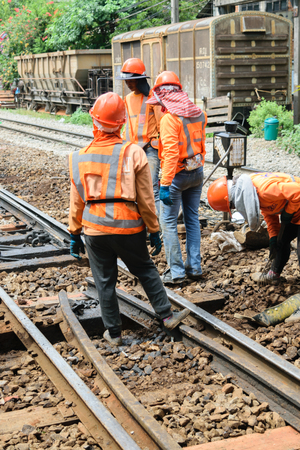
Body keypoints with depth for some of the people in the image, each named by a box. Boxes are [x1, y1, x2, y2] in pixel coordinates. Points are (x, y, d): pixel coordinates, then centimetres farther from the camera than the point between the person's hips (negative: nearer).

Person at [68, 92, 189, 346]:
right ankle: (167, 316, 27)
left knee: (105, 281, 12)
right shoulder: (133, 153, -7)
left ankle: (113, 333, 21)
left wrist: (75, 234, 16)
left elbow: (77, 201, 6)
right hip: (128, 228, -1)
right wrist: (154, 231, 6)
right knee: (146, 272, 18)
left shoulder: (80, 158, 0)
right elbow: (145, 199, -4)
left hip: (95, 229, 1)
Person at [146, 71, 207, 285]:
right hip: (197, 171, 7)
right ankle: (195, 267, 21)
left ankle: (176, 272, 3)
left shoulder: (170, 118, -17)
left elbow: (171, 153, -25)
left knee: (168, 222, 2)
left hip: (178, 174, -7)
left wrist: (165, 184, -26)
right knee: (192, 219, 16)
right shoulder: (199, 114, 6)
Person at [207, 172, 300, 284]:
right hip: (289, 213, 9)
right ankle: (274, 274, 39)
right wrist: (273, 238, 6)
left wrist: (288, 213, -19)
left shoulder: (265, 189, -35)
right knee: (281, 242, 20)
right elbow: (267, 211, 11)